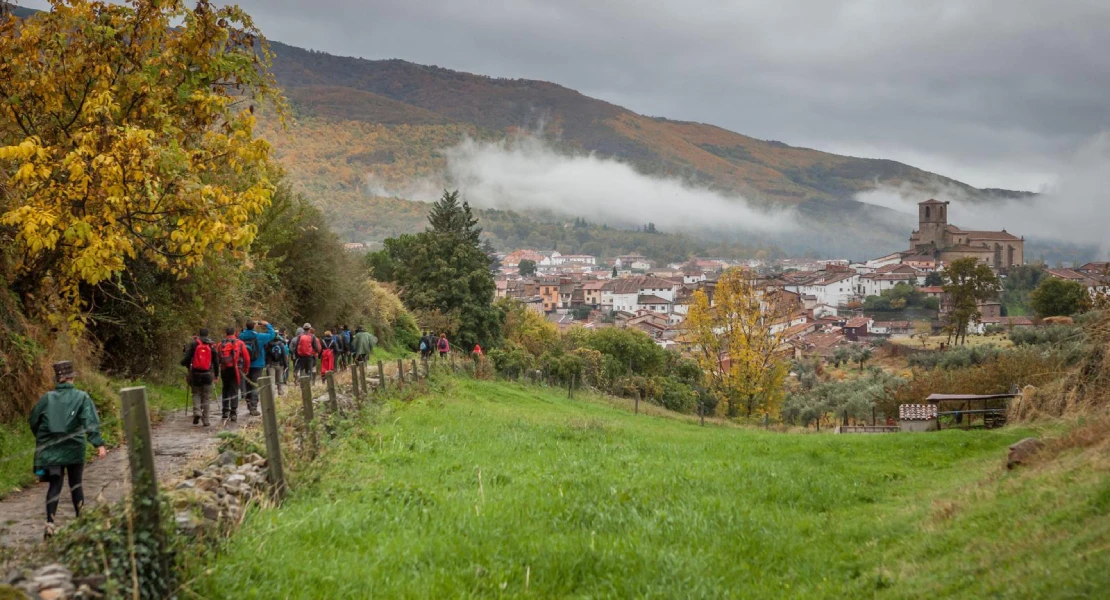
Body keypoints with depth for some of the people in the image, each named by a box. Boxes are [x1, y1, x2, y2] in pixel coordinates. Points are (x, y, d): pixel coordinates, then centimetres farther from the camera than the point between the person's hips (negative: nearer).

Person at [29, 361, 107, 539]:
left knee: (54, 485, 1)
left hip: (50, 449, 1)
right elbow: (90, 422, -16)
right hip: (74, 449, -1)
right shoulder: (81, 397, -5)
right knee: (75, 484, 14)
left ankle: (50, 523, -15)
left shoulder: (47, 398, 1)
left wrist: (41, 439, 26)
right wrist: (99, 444, -20)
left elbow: (33, 421, 9)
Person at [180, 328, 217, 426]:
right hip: (207, 374, 1)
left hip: (195, 374, -1)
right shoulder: (212, 345, 4)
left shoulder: (193, 344, -1)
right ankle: (205, 420, 5)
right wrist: (216, 375, 15)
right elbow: (215, 361, 7)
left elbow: (185, 360, -7)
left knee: (196, 394, 15)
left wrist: (187, 365, 16)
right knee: (206, 397, 7)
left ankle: (197, 412, -8)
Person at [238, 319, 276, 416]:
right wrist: (267, 325, 8)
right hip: (257, 365, -4)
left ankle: (249, 406, 23)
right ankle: (253, 408, -6)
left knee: (248, 386, 16)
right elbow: (272, 334, -5)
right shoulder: (258, 336, -14)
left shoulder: (242, 336, -5)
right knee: (255, 386, -2)